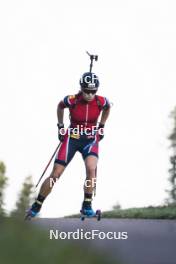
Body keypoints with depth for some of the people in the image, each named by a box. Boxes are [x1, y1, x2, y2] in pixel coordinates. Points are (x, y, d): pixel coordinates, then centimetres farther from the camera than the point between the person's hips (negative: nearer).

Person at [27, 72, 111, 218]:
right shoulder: (72, 100, -19)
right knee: (55, 174, -4)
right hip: (72, 137, 0)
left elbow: (107, 108, 12)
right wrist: (60, 126, 7)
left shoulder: (101, 101, -15)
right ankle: (36, 206, 12)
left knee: (91, 168, -28)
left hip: (91, 139, 1)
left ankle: (87, 205, -13)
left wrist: (101, 126, 11)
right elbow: (60, 107, 6)